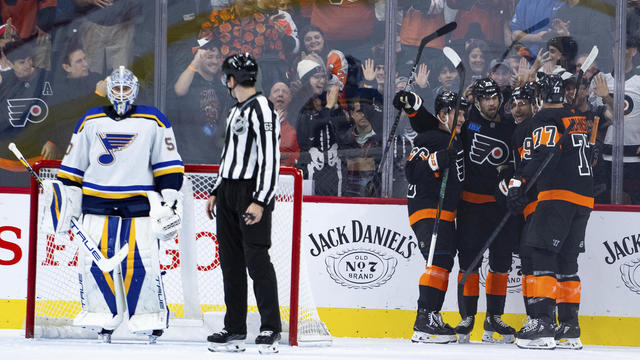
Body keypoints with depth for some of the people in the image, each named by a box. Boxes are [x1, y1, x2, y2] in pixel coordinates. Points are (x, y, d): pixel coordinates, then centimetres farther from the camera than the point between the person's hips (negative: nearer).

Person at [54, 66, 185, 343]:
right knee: (93, 260, -4)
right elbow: (73, 164, 15)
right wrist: (69, 199, 9)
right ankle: (102, 320, 6)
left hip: (139, 204, -2)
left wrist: (170, 199, -3)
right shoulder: (91, 121, 11)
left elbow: (168, 164, 4)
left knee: (141, 262, -9)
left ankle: (151, 320, 1)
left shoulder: (152, 121, 4)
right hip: (97, 203, 3)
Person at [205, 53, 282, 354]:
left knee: (256, 258, -11)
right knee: (231, 261, 8)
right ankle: (235, 330, 12)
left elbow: (270, 157, -18)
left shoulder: (261, 109, -13)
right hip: (229, 192, 10)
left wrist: (260, 201, -23)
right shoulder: (236, 111, 18)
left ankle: (270, 329, -7)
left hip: (253, 193, -10)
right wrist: (216, 192, 23)